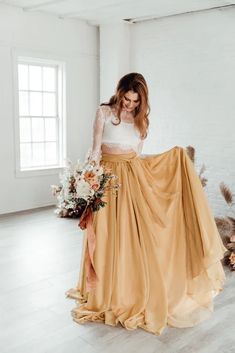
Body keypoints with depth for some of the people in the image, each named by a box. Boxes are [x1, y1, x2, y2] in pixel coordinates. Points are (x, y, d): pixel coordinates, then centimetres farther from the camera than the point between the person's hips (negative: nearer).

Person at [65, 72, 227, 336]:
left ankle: (135, 295, 18)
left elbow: (136, 155, 13)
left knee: (135, 237, 2)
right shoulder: (104, 112, 1)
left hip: (133, 178, 3)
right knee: (108, 238, 1)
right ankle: (107, 296, 18)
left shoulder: (140, 119, 13)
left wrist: (173, 157, 10)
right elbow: (96, 149, -5)